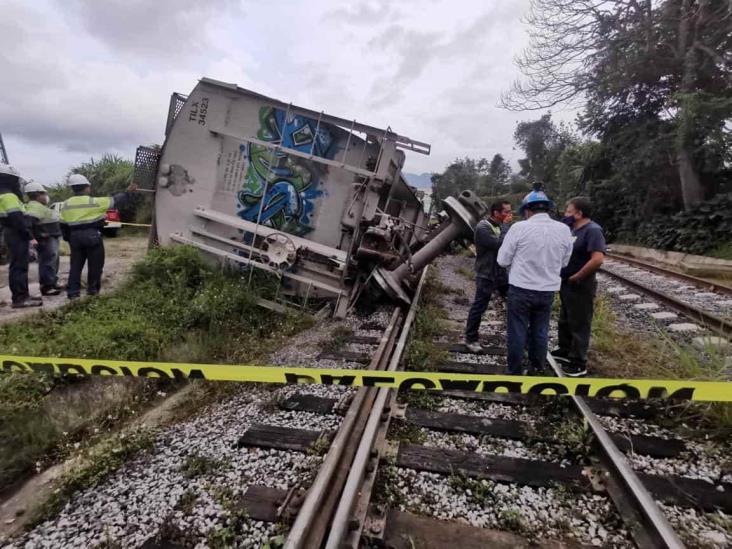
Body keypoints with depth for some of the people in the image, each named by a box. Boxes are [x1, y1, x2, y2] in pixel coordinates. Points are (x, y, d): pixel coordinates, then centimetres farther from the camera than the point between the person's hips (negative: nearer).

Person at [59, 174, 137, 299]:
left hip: (75, 237, 5)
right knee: (95, 264, 8)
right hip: (92, 236, -5)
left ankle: (73, 290, 8)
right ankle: (92, 288, 14)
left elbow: (64, 225, 10)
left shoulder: (66, 204, 7)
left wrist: (68, 238, 21)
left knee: (76, 264, 10)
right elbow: (114, 200, -2)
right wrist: (128, 192, 8)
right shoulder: (94, 202, -9)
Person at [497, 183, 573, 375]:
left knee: (517, 333, 8)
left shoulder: (519, 227, -14)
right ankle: (537, 370, 32)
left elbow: (503, 260, -8)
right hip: (548, 291, 4)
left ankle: (514, 373, 20)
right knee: (540, 332, 18)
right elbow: (564, 262, 8)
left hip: (520, 289, -3)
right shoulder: (564, 230, -3)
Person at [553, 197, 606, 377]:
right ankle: (565, 351, 37)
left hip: (580, 286, -9)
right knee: (565, 321, 20)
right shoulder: (573, 229, 8)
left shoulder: (593, 230, -18)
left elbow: (597, 259, -29)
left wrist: (576, 277, -21)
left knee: (579, 324, 2)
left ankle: (579, 363, 14)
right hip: (566, 284, 9)